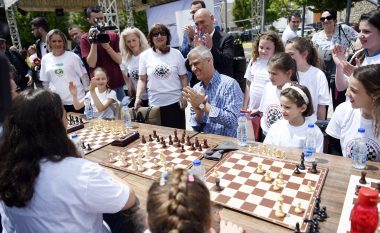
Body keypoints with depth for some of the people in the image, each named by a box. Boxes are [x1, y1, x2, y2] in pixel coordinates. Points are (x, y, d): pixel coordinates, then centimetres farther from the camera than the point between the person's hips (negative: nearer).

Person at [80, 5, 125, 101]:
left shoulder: (113, 35, 7)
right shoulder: (85, 39, 0)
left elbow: (119, 60, -2)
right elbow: (92, 64, -10)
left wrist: (106, 46, -15)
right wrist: (93, 42, -16)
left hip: (117, 83, 3)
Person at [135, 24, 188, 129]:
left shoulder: (176, 54, 1)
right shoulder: (145, 55, 2)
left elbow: (183, 77, 4)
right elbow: (142, 80, 5)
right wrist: (138, 98, -7)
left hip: (175, 101, 0)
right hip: (155, 103, 1)